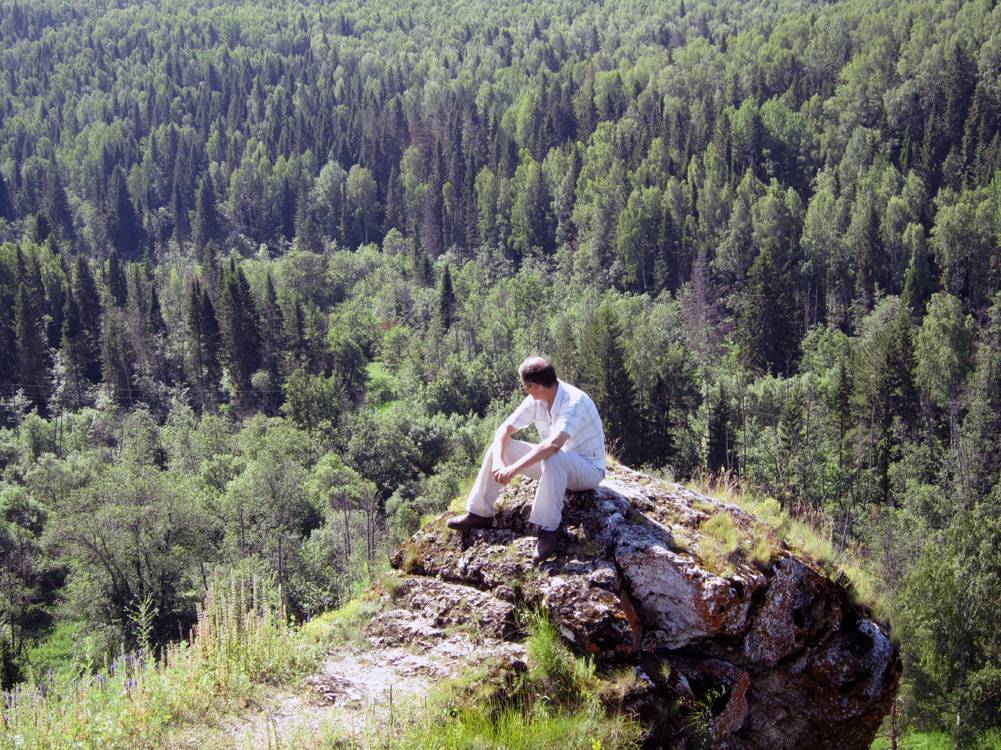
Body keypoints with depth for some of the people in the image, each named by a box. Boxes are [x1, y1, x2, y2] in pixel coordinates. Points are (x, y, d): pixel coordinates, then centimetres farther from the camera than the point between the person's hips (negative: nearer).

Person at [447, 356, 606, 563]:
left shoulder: (574, 401, -30)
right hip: (554, 467, 8)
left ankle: (549, 530, -31)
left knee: (553, 458, -40)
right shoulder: (536, 401, -6)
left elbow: (553, 444, -44)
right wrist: (498, 461, -20)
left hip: (588, 469, -8)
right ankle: (480, 513, 4)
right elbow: (505, 429, -2)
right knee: (500, 447, -1)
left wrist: (514, 468, -43)